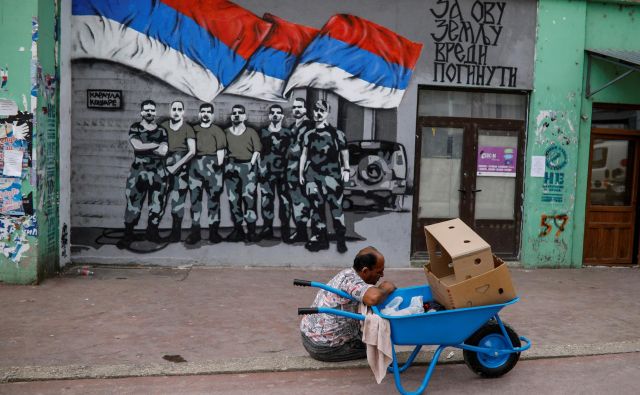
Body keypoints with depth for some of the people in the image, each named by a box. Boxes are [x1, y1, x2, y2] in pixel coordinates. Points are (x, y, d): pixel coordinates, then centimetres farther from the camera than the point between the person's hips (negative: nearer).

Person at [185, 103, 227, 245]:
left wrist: (219, 165, -7)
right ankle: (195, 231, 4)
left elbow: (220, 150, 2)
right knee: (195, 197, 0)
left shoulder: (217, 130, 9)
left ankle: (213, 231, 3)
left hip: (212, 164, -2)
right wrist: (188, 164, 3)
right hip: (195, 164, 2)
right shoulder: (193, 129, 16)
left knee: (213, 197, -1)